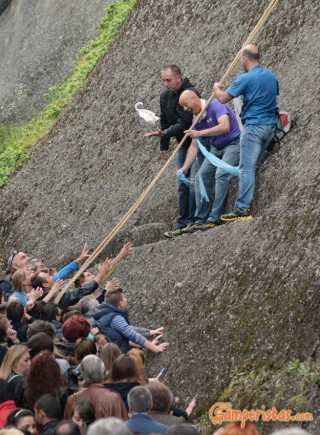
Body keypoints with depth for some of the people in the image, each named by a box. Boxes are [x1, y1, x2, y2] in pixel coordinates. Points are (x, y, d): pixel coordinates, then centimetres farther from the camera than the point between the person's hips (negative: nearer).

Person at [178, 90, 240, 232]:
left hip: (233, 144, -9)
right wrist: (184, 168, 0)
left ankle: (215, 219, -25)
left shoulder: (215, 105, -18)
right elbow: (194, 146, 8)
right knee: (201, 177, -1)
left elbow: (225, 126, -33)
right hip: (217, 149, 9)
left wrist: (200, 133, -31)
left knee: (221, 175, -26)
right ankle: (200, 220, 1)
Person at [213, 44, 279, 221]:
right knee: (253, 165, 14)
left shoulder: (246, 79, -13)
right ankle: (247, 203, 15)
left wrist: (217, 88, 10)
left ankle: (242, 209, -15)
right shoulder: (271, 76, 12)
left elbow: (223, 98, -11)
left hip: (254, 126, -8)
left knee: (247, 168, -10)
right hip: (270, 126, 8)